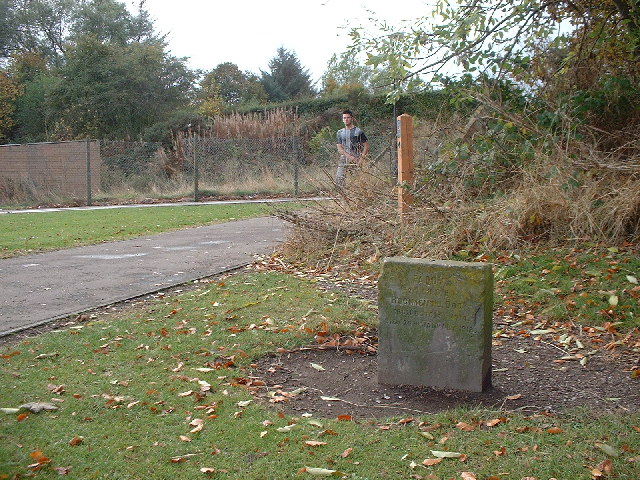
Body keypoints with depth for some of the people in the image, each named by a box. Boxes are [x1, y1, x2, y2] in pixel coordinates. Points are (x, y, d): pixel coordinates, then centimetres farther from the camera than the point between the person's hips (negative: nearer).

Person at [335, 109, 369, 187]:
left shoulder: (358, 131, 2)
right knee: (339, 179, -6)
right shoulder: (340, 133, 13)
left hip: (356, 158, -3)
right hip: (344, 158, 3)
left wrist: (362, 158, -14)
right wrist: (349, 156, -12)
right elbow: (339, 148, 5)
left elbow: (366, 146, 0)